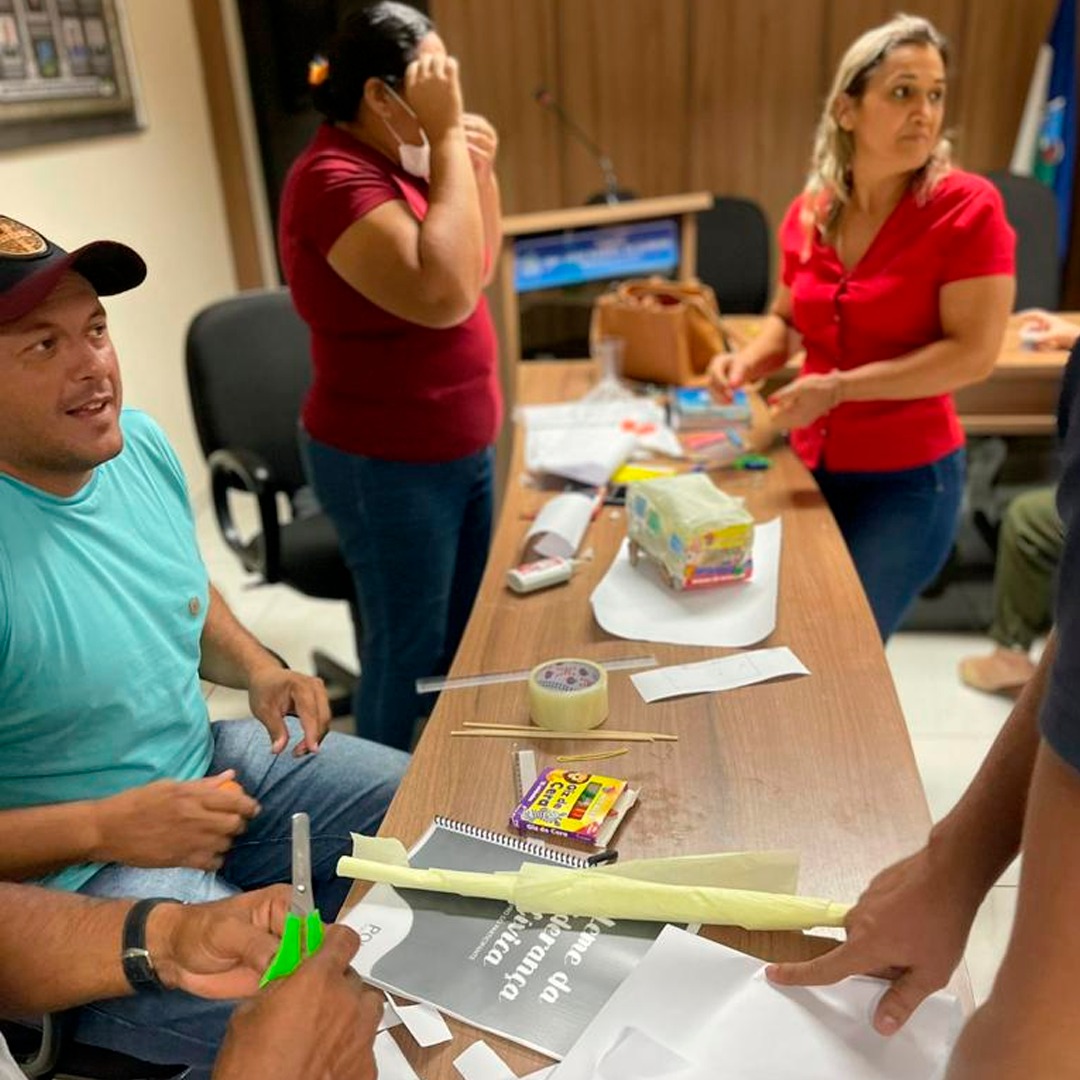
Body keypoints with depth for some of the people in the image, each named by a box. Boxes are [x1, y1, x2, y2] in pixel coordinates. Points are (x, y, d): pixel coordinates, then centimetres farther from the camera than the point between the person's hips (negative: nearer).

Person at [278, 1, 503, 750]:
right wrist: (448, 143, -25)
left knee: (463, 638, 18)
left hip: (460, 447, 9)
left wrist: (479, 170, 2)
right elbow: (445, 295, -33)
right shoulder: (337, 179, -20)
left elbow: (478, 270, 17)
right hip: (388, 464, -9)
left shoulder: (399, 165, 8)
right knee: (409, 650, 4)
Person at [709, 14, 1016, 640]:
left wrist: (837, 388, -20)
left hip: (907, 479, -5)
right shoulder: (809, 214, 1)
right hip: (811, 465, 5)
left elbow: (973, 354, -18)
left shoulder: (967, 207, -13)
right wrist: (750, 360, -5)